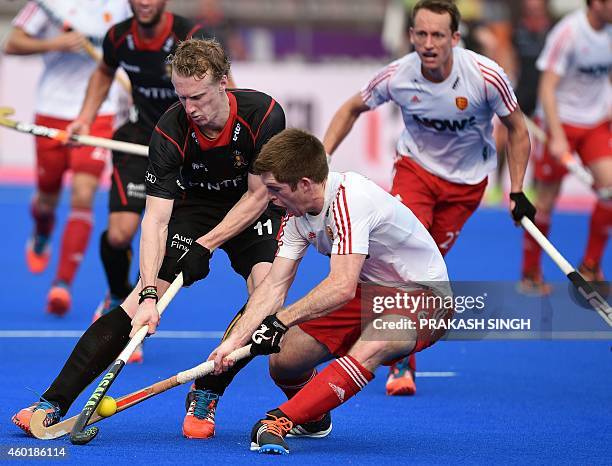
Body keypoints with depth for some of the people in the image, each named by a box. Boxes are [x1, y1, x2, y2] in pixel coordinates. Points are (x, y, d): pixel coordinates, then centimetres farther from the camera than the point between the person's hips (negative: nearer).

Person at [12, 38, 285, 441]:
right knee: (141, 296, -18)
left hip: (253, 210, 0)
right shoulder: (171, 130, -26)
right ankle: (52, 404, -19)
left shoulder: (264, 114, -28)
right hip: (194, 207, 0)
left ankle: (205, 396, -10)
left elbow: (259, 195, -17)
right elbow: (156, 218, -28)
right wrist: (148, 296, -38)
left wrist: (205, 246, -22)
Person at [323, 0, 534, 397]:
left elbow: (517, 129, -8)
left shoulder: (486, 76, -25)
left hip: (467, 181, 0)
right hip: (416, 167, 0)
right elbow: (352, 109, 0)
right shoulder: (397, 77, -21)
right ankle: (401, 365, -15)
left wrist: (517, 191, -10)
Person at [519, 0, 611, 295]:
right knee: (546, 201, 1)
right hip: (562, 122, -5)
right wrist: (557, 138, -25)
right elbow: (547, 87, -18)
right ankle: (530, 274, 17)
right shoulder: (568, 33, -19)